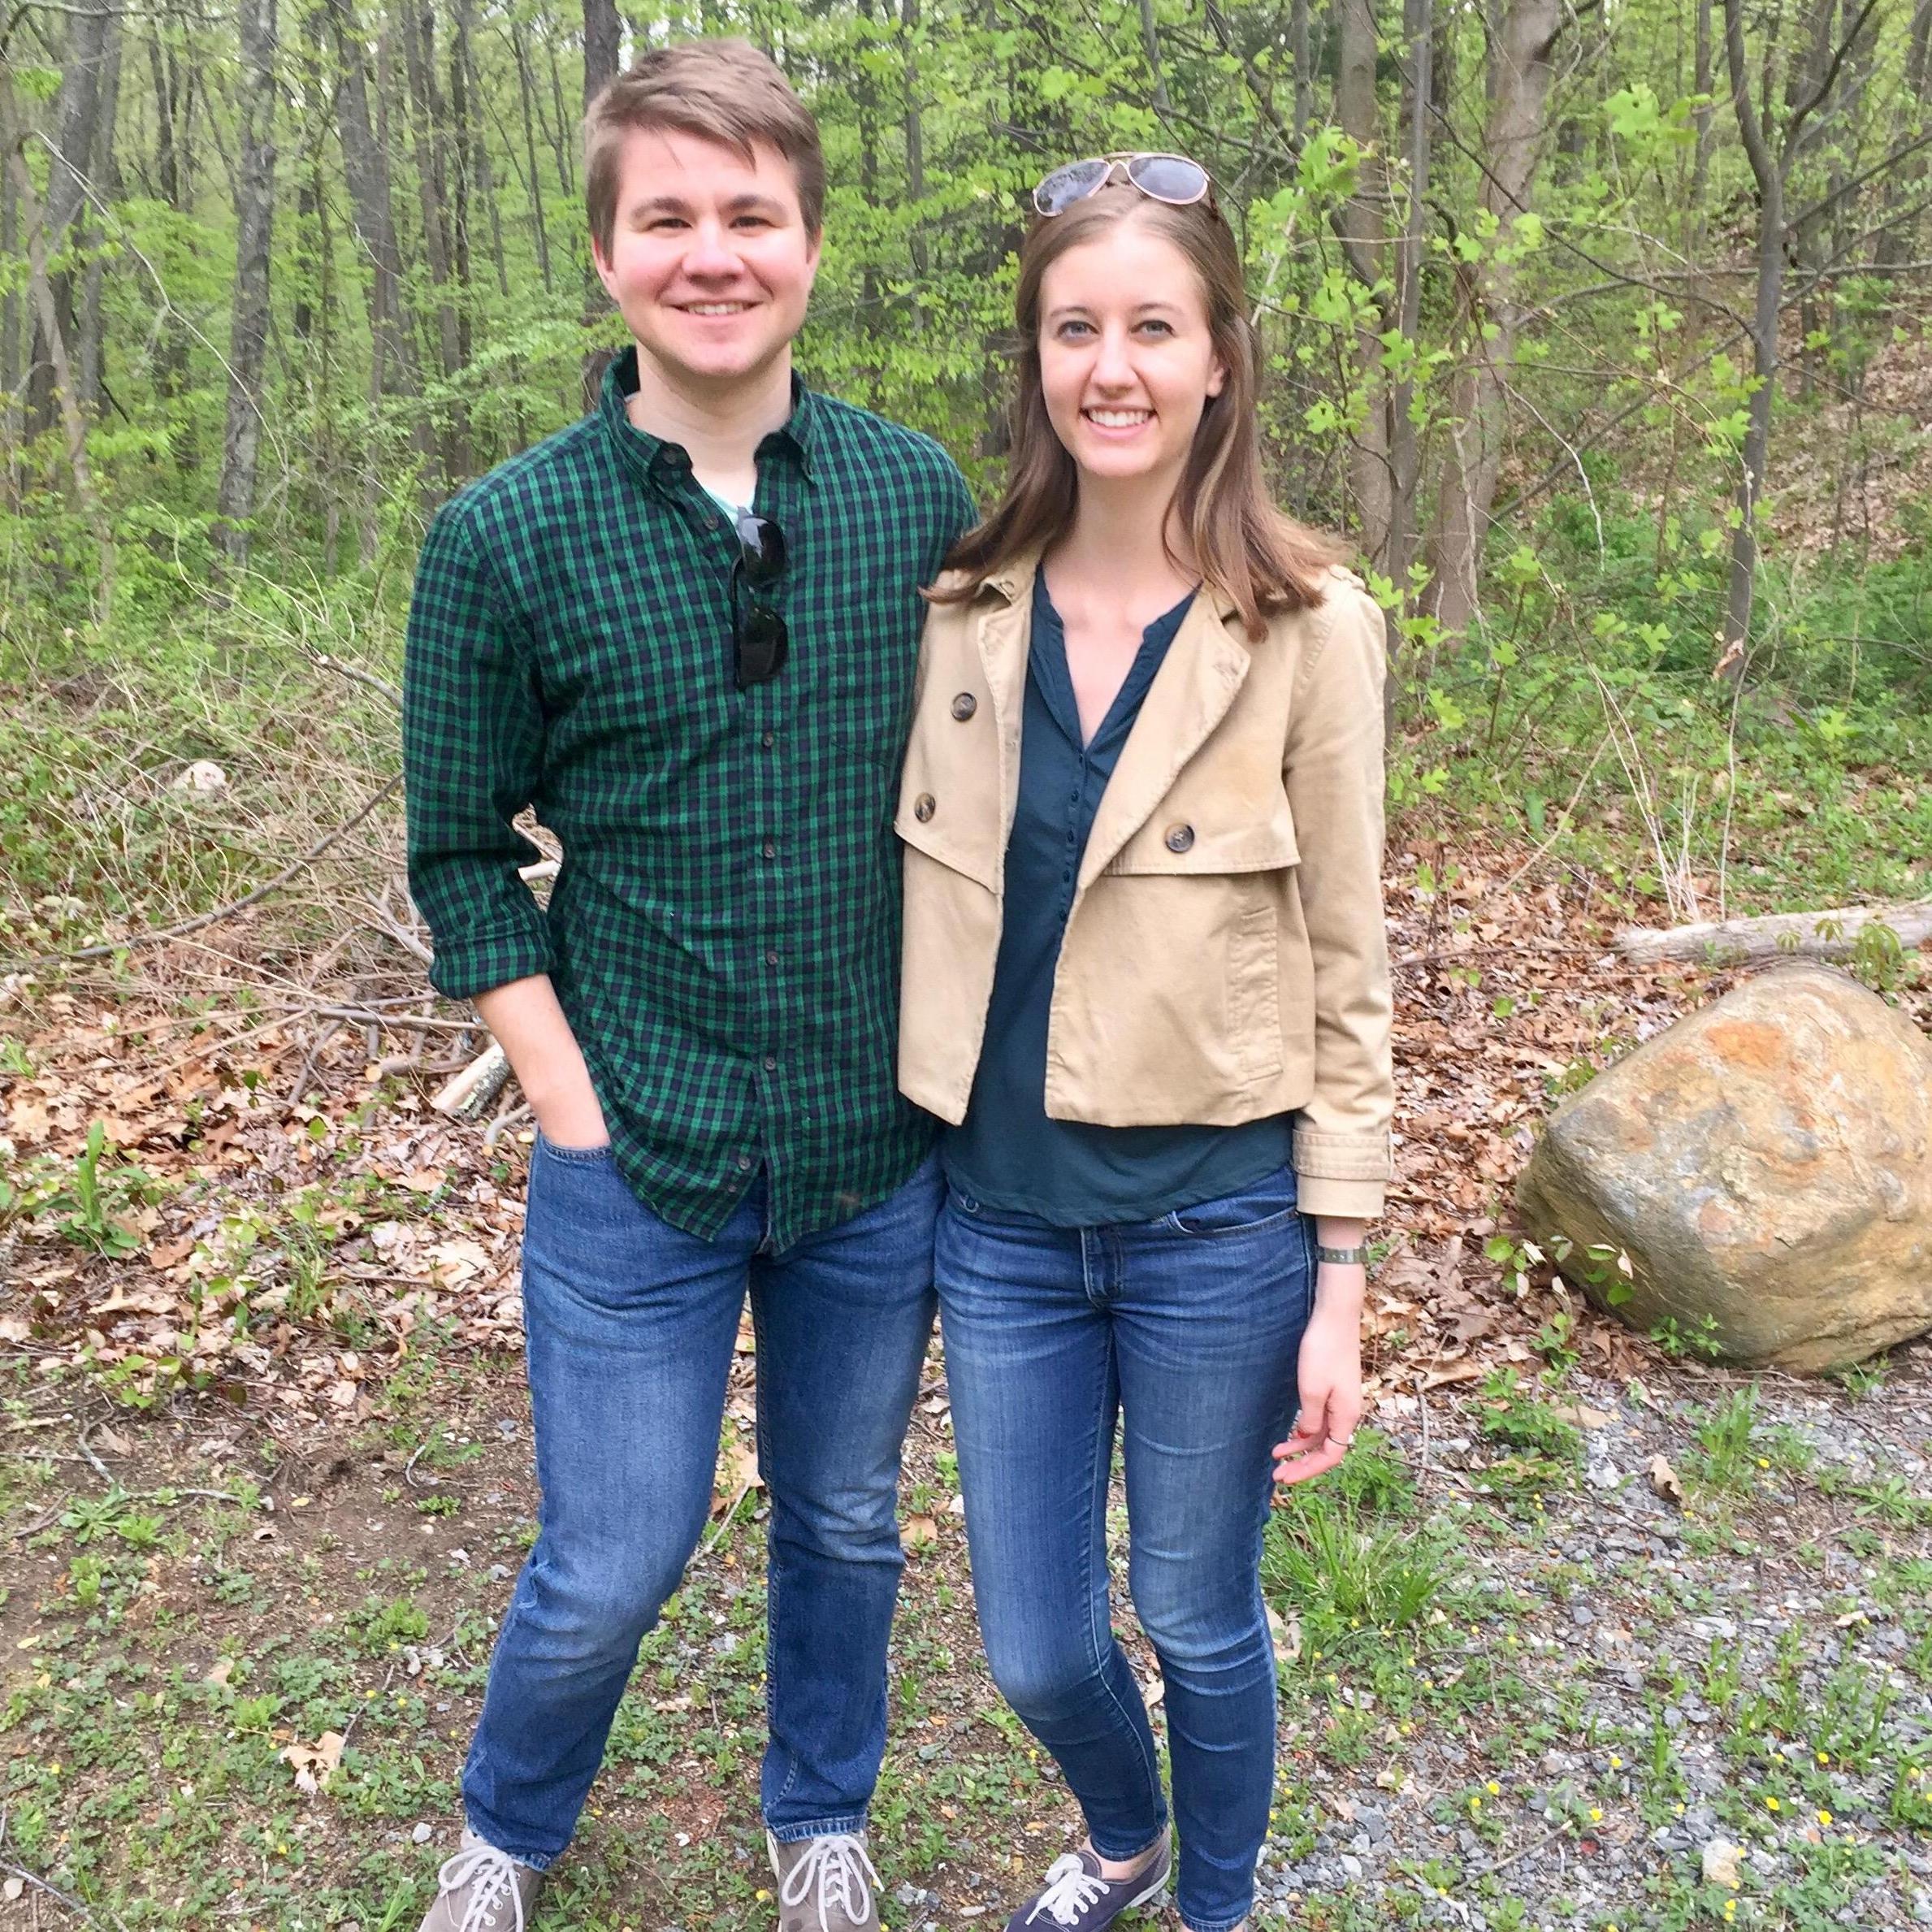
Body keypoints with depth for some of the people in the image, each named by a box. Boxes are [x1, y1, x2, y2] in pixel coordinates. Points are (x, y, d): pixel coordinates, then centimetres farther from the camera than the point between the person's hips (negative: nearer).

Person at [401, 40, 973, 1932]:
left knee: (845, 1522, 20)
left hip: (881, 1143, 3)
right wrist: (575, 1109, -8)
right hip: (640, 1157, -2)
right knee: (610, 1568, 9)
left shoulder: (921, 495, -3)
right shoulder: (505, 537, -9)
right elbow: (461, 856, -2)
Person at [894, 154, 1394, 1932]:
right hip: (1002, 1214, 3)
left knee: (1200, 1624, 17)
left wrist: (1339, 1283, -6)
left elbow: (1345, 970, -6)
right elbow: (928, 914, 7)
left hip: (1216, 1219, -3)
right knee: (1037, 1649, 16)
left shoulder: (1307, 628, -9)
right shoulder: (965, 610, 0)